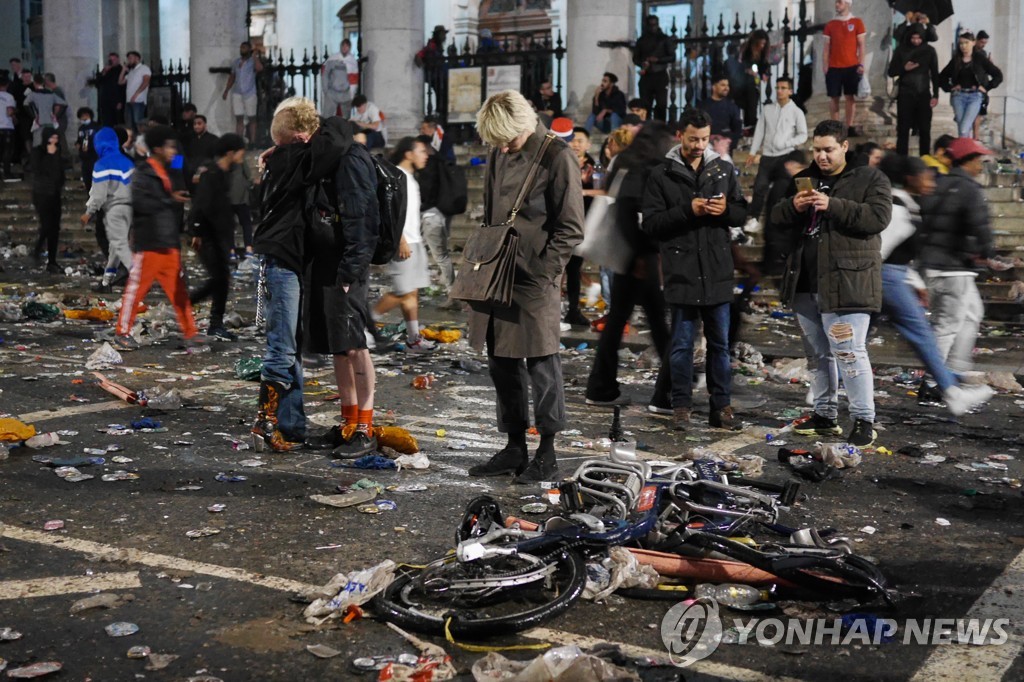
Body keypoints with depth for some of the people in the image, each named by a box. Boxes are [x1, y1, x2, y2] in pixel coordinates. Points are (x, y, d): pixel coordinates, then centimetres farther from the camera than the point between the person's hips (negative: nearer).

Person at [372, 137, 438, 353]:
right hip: (403, 243, -9)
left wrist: (416, 239, 19)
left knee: (413, 291, 7)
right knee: (403, 292, -9)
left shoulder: (410, 178, 17)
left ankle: (414, 339, 9)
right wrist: (402, 241, -21)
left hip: (414, 241, 9)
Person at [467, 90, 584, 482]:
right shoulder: (498, 156, 12)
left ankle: (547, 453, 12)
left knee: (540, 365, 0)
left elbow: (571, 229, -9)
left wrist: (542, 274, -15)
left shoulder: (557, 158, -9)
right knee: (502, 365, 12)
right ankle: (515, 448, 24)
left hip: (535, 281, -7)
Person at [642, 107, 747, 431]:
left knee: (720, 343, 9)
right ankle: (681, 405, 15)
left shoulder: (724, 170, 9)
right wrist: (687, 211, -17)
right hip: (681, 271, -3)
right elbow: (650, 223, -6)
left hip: (718, 271, 3)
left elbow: (742, 212, 14)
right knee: (682, 344, 5)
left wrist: (726, 210, -9)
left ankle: (721, 406, 17)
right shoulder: (662, 175, -1)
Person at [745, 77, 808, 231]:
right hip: (767, 155, 2)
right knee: (759, 186, -4)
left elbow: (803, 136, 0)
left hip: (786, 156, -2)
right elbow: (759, 131, 10)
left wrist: (786, 143, -13)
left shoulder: (796, 112, 2)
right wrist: (753, 152, 5)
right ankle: (753, 219, 1)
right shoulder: (768, 109, 10)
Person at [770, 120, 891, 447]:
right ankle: (825, 416, 23)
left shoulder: (870, 178, -1)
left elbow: (879, 216, -15)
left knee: (849, 352, -11)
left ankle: (864, 420, -2)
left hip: (846, 283, -6)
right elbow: (776, 217, 15)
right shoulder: (803, 179, 16)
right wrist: (793, 206, -8)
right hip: (805, 284, 6)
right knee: (817, 353, 13)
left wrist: (834, 206, -23)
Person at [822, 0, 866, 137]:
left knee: (850, 97, 1)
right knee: (834, 97, 0)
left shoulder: (857, 22, 3)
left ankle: (849, 127, 3)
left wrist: (861, 64, -6)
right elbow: (826, 47, 8)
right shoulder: (830, 25, 8)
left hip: (852, 66, -1)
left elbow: (861, 45, 3)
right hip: (834, 67, 1)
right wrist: (825, 67, -1)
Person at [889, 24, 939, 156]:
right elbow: (891, 72, 3)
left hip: (924, 95, 1)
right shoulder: (901, 50, 0)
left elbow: (935, 74, 6)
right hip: (905, 94, -1)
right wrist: (904, 68, -17)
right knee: (903, 129, -1)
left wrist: (935, 95, 0)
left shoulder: (929, 50, 3)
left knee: (925, 130, 3)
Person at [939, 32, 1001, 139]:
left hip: (975, 96, -3)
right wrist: (950, 88, 4)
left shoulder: (980, 59, 0)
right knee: (961, 129, 1)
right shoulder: (955, 60, 7)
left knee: (964, 129, -16)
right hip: (958, 96, 3)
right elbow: (942, 77, 17)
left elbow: (998, 75, 2)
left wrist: (986, 88, -3)